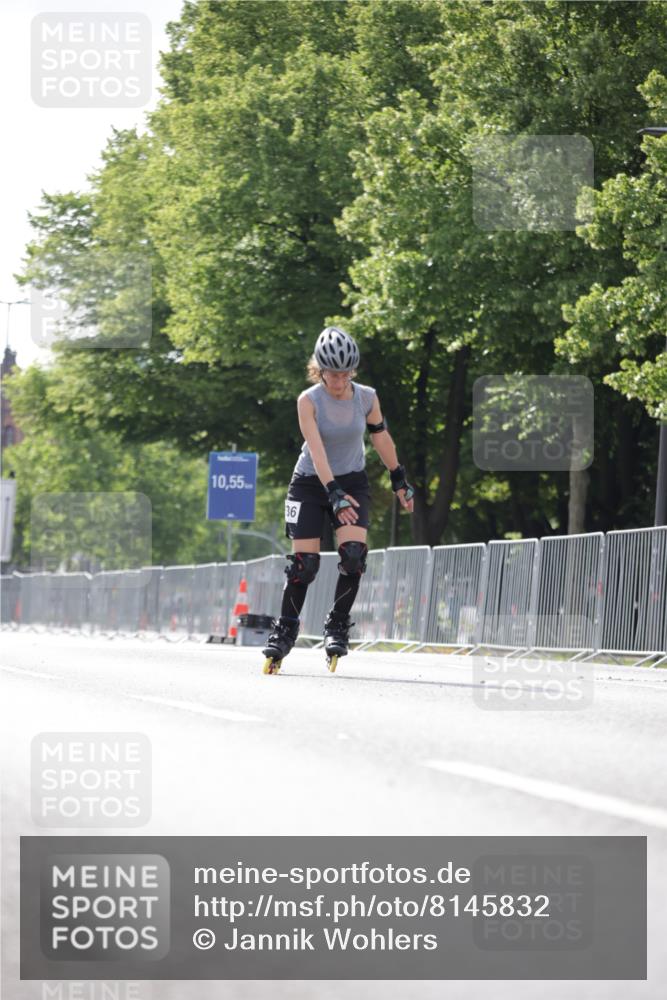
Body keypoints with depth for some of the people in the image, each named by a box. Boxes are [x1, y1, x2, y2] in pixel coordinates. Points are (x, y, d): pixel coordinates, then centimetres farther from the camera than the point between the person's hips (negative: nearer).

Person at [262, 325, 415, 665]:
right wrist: (334, 494, -37)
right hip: (310, 484, -2)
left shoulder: (367, 398, -9)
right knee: (304, 562, -7)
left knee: (354, 554, -20)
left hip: (352, 483, 2)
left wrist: (400, 481, 12)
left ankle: (337, 625, -6)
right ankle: (285, 629, 11)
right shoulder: (308, 401, -17)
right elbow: (316, 449, -26)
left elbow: (382, 439, 6)